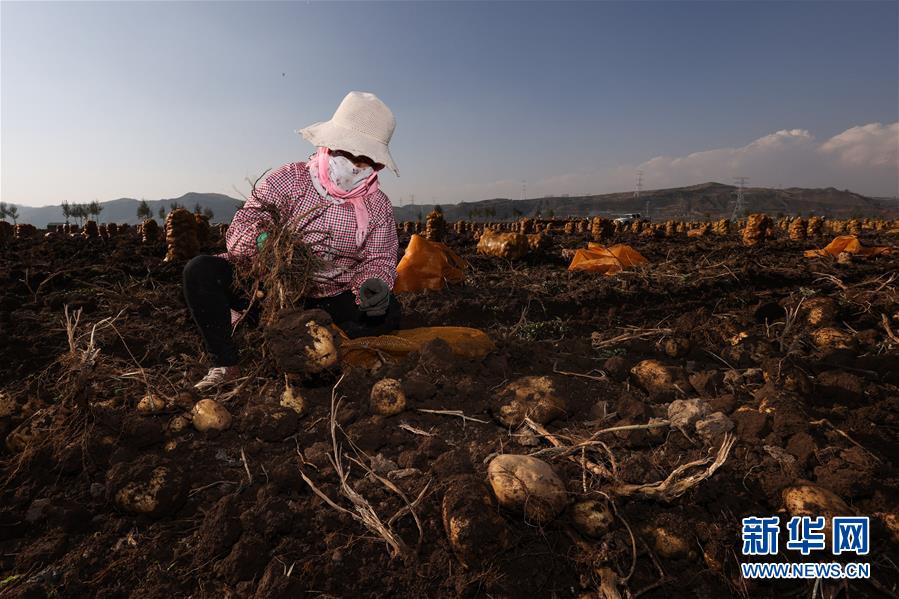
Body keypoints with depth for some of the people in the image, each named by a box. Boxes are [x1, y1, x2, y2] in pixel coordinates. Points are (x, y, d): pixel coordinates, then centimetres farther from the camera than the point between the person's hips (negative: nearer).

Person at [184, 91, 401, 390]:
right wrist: (258, 238, -41)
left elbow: (379, 260, -3)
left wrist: (375, 283, -29)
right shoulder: (288, 179, -9)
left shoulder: (378, 206, -3)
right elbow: (237, 231, -15)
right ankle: (226, 365, -10)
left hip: (326, 301, 1)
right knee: (200, 270, -21)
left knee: (387, 312, -23)